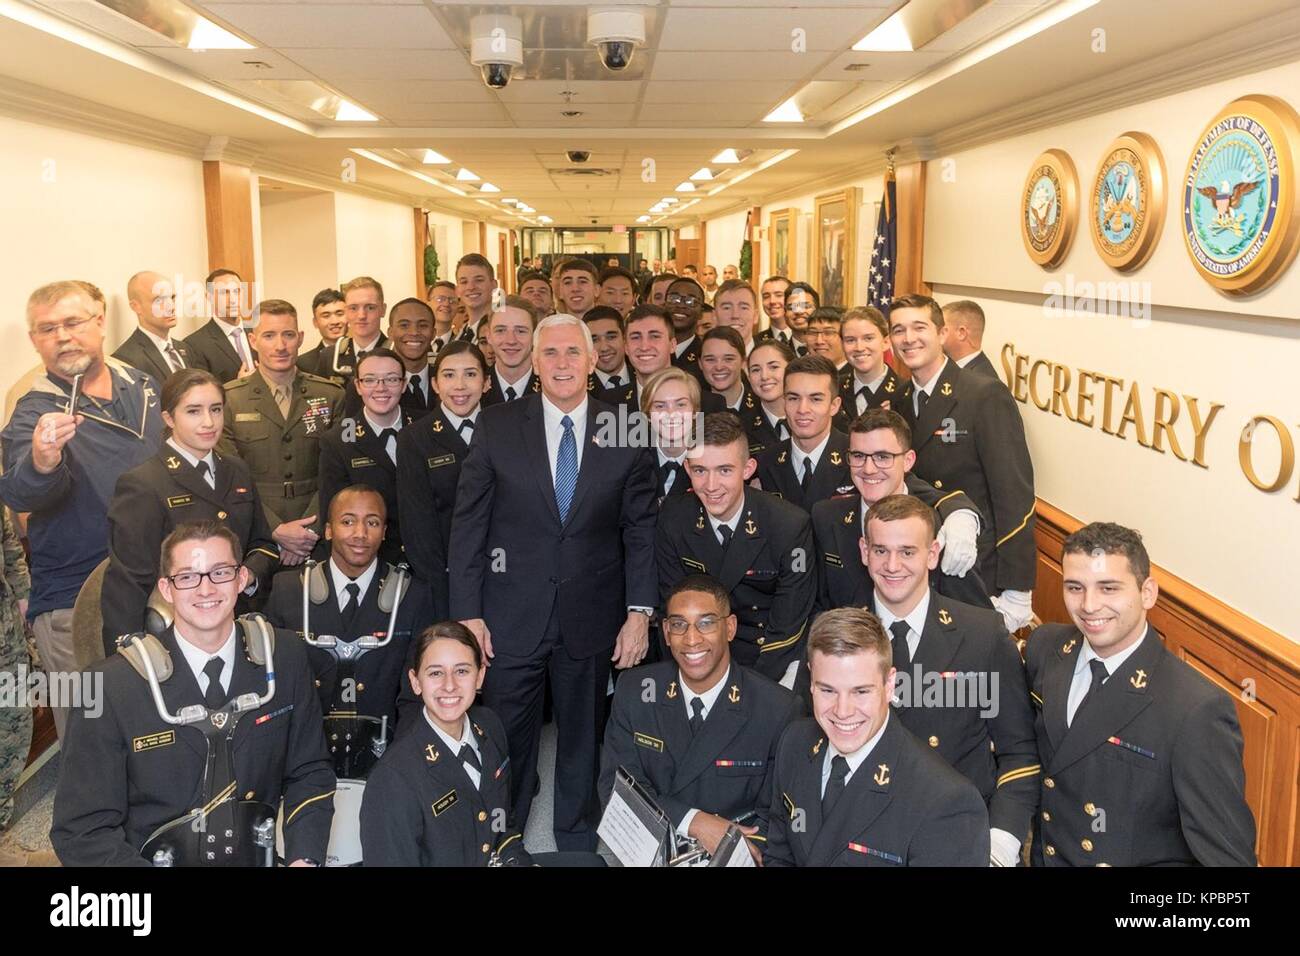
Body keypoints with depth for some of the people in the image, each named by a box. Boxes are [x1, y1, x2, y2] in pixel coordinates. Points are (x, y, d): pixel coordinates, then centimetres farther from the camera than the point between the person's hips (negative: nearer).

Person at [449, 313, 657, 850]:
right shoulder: (496, 427, -3)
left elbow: (640, 529, 1)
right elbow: (468, 523, -2)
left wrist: (640, 612, -4)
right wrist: (468, 612, -5)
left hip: (591, 619, 1)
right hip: (511, 618, 0)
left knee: (582, 740, 16)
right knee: (506, 742, 10)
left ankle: (577, 841, 37)